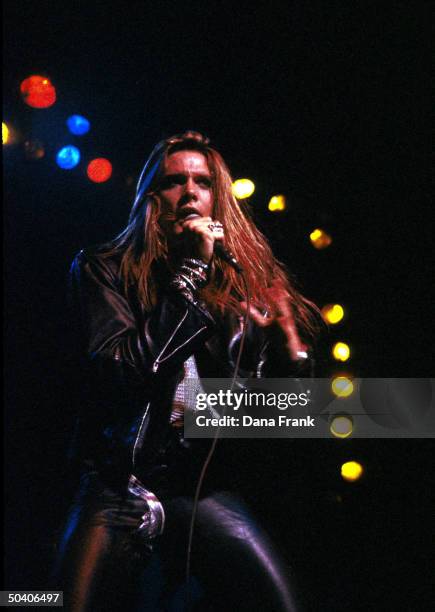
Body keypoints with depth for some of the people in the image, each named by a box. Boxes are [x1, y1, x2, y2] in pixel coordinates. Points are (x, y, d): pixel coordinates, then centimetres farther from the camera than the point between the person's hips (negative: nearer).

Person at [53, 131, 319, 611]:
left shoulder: (245, 285, 8)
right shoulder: (102, 270, 4)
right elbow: (120, 370, -13)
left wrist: (288, 344, -12)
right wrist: (191, 270, -10)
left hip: (205, 488, 2)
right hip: (117, 485, -1)